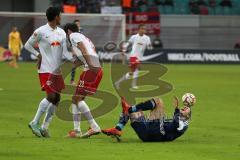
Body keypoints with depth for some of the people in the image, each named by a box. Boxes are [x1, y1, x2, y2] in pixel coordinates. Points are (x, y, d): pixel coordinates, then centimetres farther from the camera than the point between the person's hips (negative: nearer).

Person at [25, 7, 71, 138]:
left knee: (56, 99, 4)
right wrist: (38, 55, -10)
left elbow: (65, 52, 6)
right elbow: (27, 45, 2)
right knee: (51, 96, -17)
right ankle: (35, 123, -6)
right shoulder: (41, 31, -8)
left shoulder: (61, 33, 10)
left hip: (57, 71, 7)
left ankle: (44, 127, 11)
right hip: (46, 70, -7)